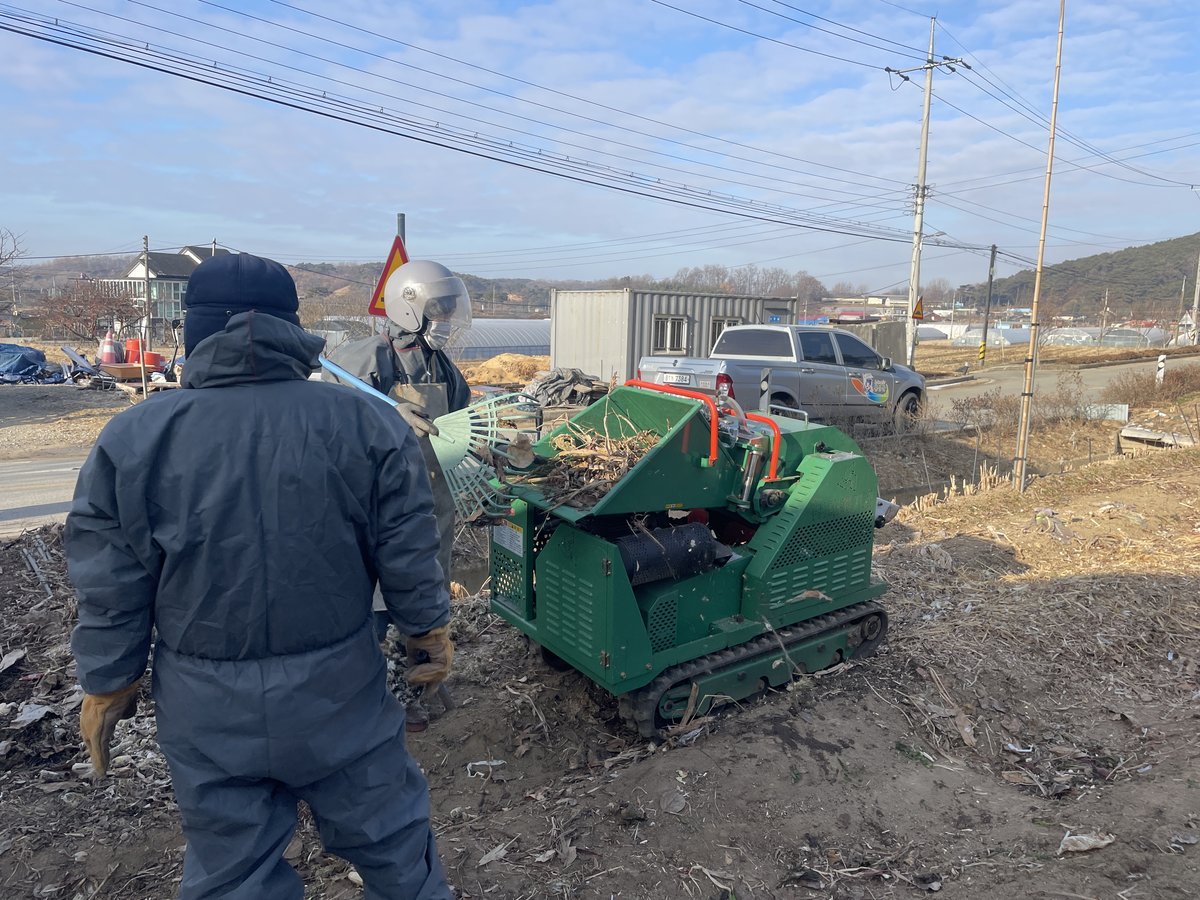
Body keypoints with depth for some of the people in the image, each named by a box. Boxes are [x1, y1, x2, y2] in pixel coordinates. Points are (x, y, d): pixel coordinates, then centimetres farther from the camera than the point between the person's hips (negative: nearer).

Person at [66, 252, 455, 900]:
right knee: (390, 843, 20)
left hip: (205, 711, 1)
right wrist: (429, 629, 9)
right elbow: (407, 555, -6)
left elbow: (109, 589, -3)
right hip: (338, 693, 0)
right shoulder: (365, 422, -12)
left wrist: (108, 683, 12)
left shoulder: (133, 440, -10)